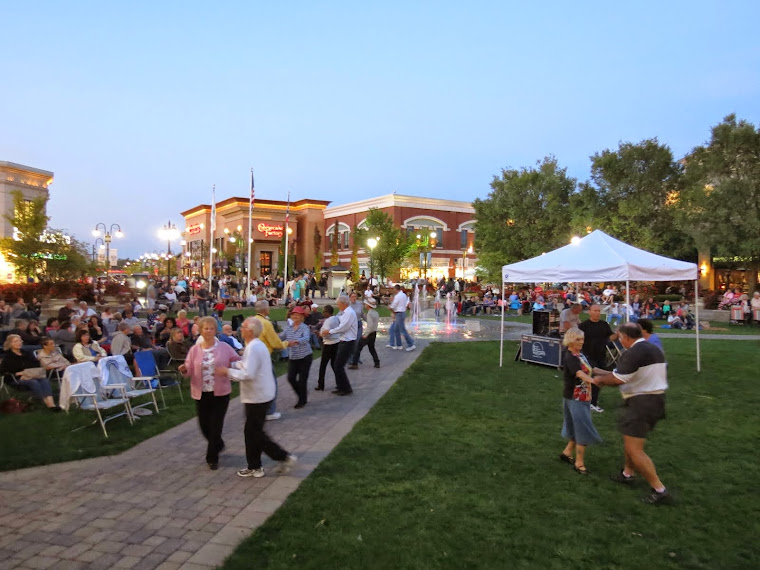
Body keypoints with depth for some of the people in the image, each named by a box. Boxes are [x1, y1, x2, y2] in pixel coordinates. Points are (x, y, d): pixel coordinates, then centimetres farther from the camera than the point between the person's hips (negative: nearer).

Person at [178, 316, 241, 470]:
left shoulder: (224, 347, -2)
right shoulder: (194, 349, 2)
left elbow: (237, 362, 2)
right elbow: (189, 369, 1)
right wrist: (184, 369, -21)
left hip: (220, 392, -2)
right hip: (201, 393, 2)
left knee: (215, 425, 0)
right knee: (204, 425, 11)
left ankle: (212, 457, 15)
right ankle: (217, 444, 42)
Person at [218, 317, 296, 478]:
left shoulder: (253, 348, -22)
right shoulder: (257, 345, 11)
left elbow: (247, 374, -28)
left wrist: (228, 371, -17)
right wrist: (233, 364, 12)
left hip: (257, 397, -10)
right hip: (260, 394, 10)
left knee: (254, 432, 1)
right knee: (253, 431, 16)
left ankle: (284, 457, 5)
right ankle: (254, 467, 24)